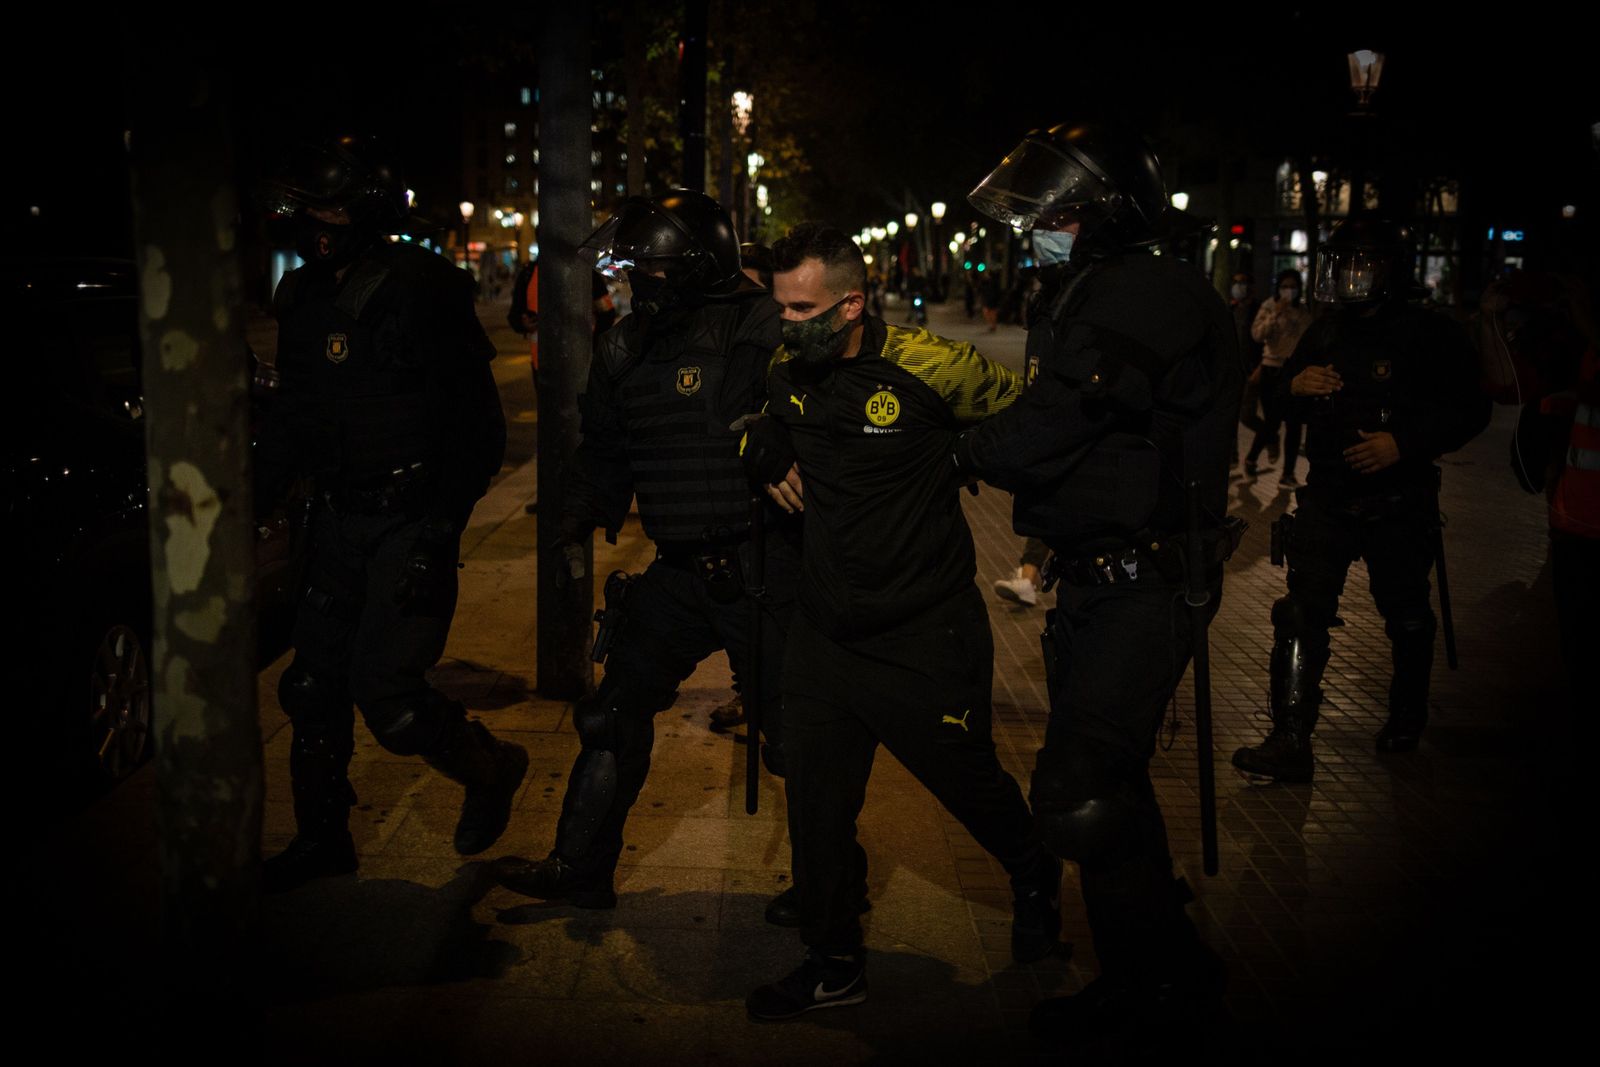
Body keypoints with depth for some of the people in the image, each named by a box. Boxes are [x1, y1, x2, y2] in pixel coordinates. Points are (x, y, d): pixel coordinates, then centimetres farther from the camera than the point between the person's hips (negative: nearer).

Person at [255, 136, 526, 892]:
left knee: (385, 692, -10)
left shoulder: (423, 293, -13)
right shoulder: (304, 298, 8)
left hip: (410, 523, -7)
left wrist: (439, 533, -17)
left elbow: (478, 428, -13)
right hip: (338, 519, 7)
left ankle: (491, 770, 18)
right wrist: (253, 498, 10)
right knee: (313, 686, 9)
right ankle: (321, 840, 26)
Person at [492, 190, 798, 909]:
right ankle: (581, 870, 28)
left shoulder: (763, 333, -13)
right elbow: (607, 449, 19)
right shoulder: (628, 348, 8)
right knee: (615, 711, 12)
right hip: (681, 571, 7)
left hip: (760, 570, -7)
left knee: (794, 740, 0)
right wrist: (580, 518, 9)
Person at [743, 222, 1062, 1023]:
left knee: (969, 782, 13)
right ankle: (833, 965, 24)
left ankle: (1035, 879, 44)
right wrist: (767, 455, 6)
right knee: (816, 804, 7)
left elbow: (1023, 411, 0)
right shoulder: (786, 371, -1)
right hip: (824, 633, 5)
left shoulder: (930, 368, -17)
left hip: (927, 640, -5)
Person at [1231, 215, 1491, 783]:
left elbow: (1469, 411, -9)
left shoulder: (1429, 334, -8)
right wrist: (1294, 384, -7)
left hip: (1399, 501, -3)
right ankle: (1289, 742, -6)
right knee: (1300, 615, -7)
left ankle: (1407, 717, 38)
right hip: (1328, 495, 4)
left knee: (1406, 616, 14)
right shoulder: (1326, 332, 8)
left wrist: (1404, 442, -22)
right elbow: (1279, 393, 17)